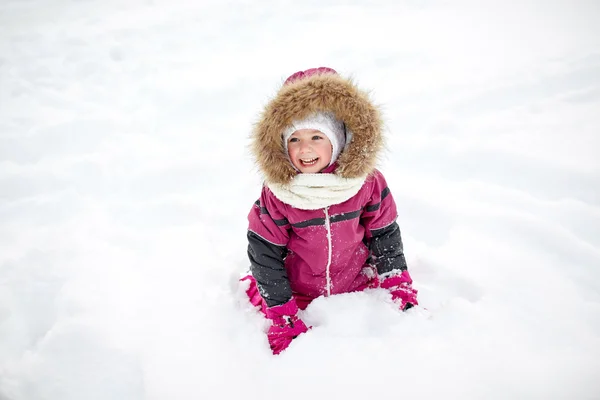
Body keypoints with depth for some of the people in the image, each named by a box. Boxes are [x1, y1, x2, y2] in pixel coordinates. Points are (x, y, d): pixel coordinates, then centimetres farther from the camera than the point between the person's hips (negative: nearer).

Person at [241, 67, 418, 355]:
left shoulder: (366, 182, -15)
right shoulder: (277, 193, -19)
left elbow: (385, 235, -1)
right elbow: (264, 254, -13)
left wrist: (401, 289, -2)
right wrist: (283, 319, -13)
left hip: (356, 285, 2)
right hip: (296, 295, -1)